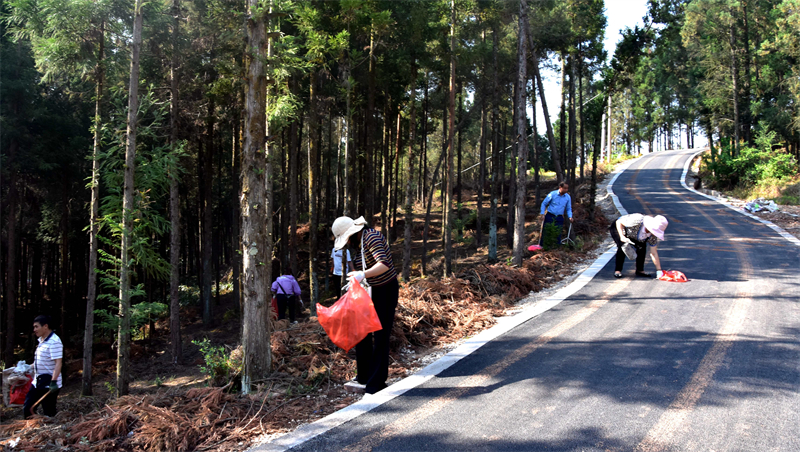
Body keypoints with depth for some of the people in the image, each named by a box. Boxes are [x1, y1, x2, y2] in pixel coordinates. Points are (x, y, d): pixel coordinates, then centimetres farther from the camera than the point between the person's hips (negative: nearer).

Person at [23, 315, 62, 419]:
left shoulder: (54, 342, -18)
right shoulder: (41, 340, 12)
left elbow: (58, 363, -25)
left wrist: (54, 381, -32)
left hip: (49, 385, -9)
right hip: (37, 383, 9)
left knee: (49, 414, -3)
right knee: (27, 409, 10)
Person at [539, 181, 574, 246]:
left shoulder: (568, 197, 2)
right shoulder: (552, 194, -8)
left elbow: (568, 209, 12)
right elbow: (544, 204, 0)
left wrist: (570, 217, -5)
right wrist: (542, 214, -9)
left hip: (559, 218, 2)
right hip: (549, 216, -2)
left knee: (558, 234, 2)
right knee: (545, 231, -1)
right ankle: (541, 246, 9)